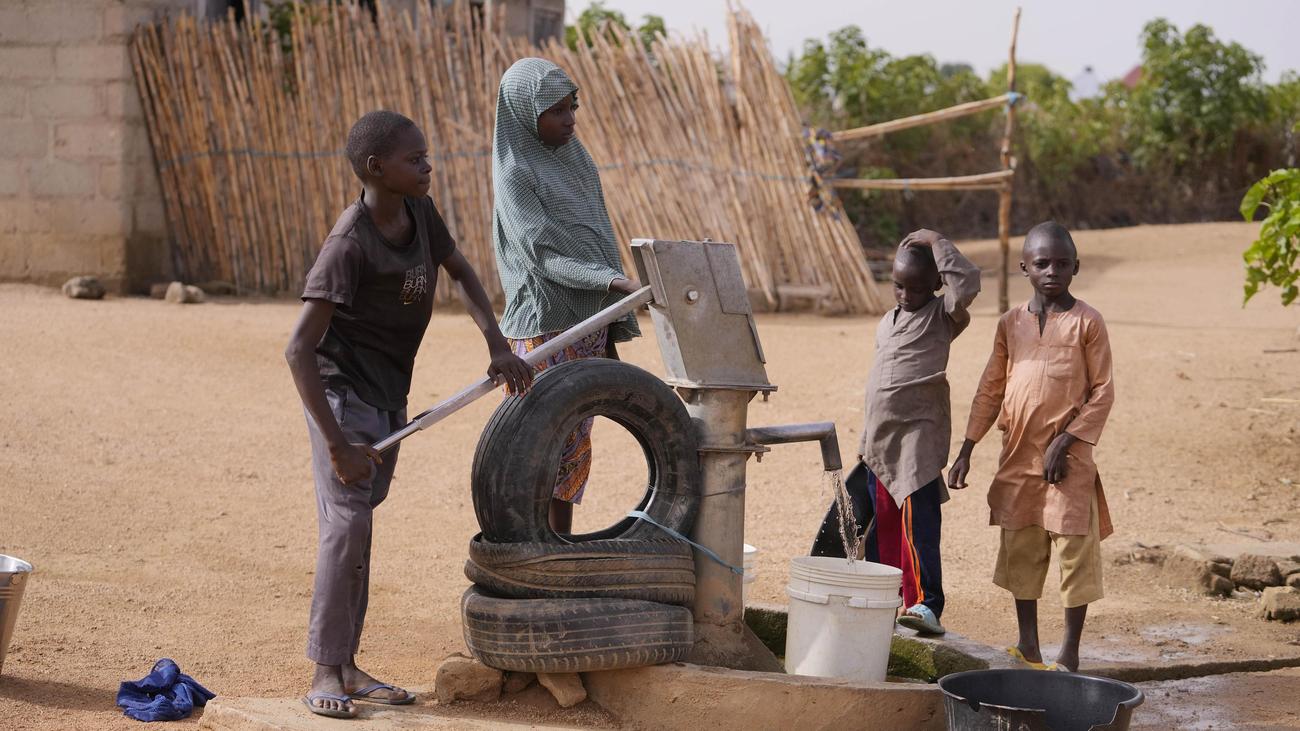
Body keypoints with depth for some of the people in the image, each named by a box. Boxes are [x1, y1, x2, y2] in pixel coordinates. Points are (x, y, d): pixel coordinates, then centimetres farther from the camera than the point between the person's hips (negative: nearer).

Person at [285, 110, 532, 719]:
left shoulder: (418, 212, -3)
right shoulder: (350, 244, -25)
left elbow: (460, 271, 16)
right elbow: (299, 348, -28)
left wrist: (498, 346, 3)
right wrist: (337, 444, -30)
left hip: (389, 395, 8)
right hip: (343, 393, -8)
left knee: (359, 526, 11)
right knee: (346, 525, -14)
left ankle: (347, 666, 17)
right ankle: (325, 674, -8)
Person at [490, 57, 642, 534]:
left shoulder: (572, 160, 13)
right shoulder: (514, 173, -9)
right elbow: (542, 253, -19)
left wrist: (612, 333, 13)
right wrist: (615, 282, -31)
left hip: (587, 326, 7)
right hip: (544, 330, -7)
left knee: (573, 450, 10)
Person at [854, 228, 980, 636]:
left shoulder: (942, 315, -2)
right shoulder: (888, 323, 19)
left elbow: (968, 282, -24)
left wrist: (935, 242, -14)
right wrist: (867, 441, 26)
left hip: (920, 430, -7)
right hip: (882, 436, 7)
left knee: (918, 515, -17)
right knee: (884, 522, 11)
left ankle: (926, 604, -21)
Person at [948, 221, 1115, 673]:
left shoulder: (1086, 322, -4)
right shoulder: (1011, 324, 8)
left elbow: (1102, 390, -5)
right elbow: (991, 389, 12)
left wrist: (1067, 440, -13)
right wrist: (966, 450, 8)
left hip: (1067, 454, -4)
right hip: (1018, 453, 4)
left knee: (1074, 549, -1)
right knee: (1020, 550, 9)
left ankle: (1070, 651, 7)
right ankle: (1028, 646, 20)